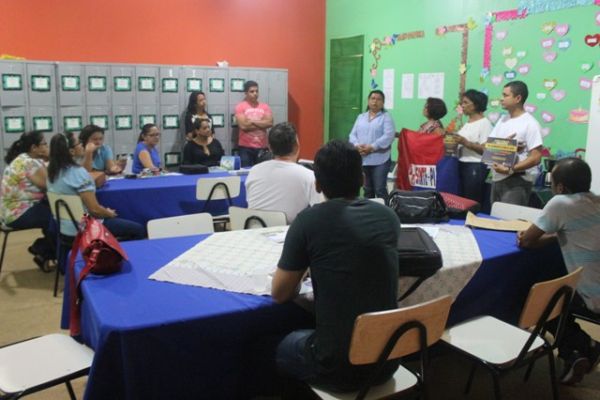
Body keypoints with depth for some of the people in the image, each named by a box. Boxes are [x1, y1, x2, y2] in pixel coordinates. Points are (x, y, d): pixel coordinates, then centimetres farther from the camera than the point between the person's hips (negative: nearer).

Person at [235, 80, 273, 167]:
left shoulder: (265, 106, 8)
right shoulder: (240, 107, -2)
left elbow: (270, 123, -6)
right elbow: (243, 126, -14)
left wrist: (252, 121, -9)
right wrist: (262, 124, -4)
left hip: (262, 147, 3)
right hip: (245, 147, -3)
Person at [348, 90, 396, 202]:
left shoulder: (386, 117, 0)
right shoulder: (361, 117, 16)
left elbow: (389, 136, -13)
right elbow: (353, 134, 9)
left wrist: (372, 147, -20)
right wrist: (357, 146, -12)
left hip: (380, 160, -5)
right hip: (363, 159, 5)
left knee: (380, 190, -7)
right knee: (367, 190, 13)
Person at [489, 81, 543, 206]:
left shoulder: (530, 124, -10)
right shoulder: (502, 120, 12)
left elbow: (536, 158, -16)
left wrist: (510, 170, -24)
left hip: (517, 181, -7)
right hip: (497, 178, 8)